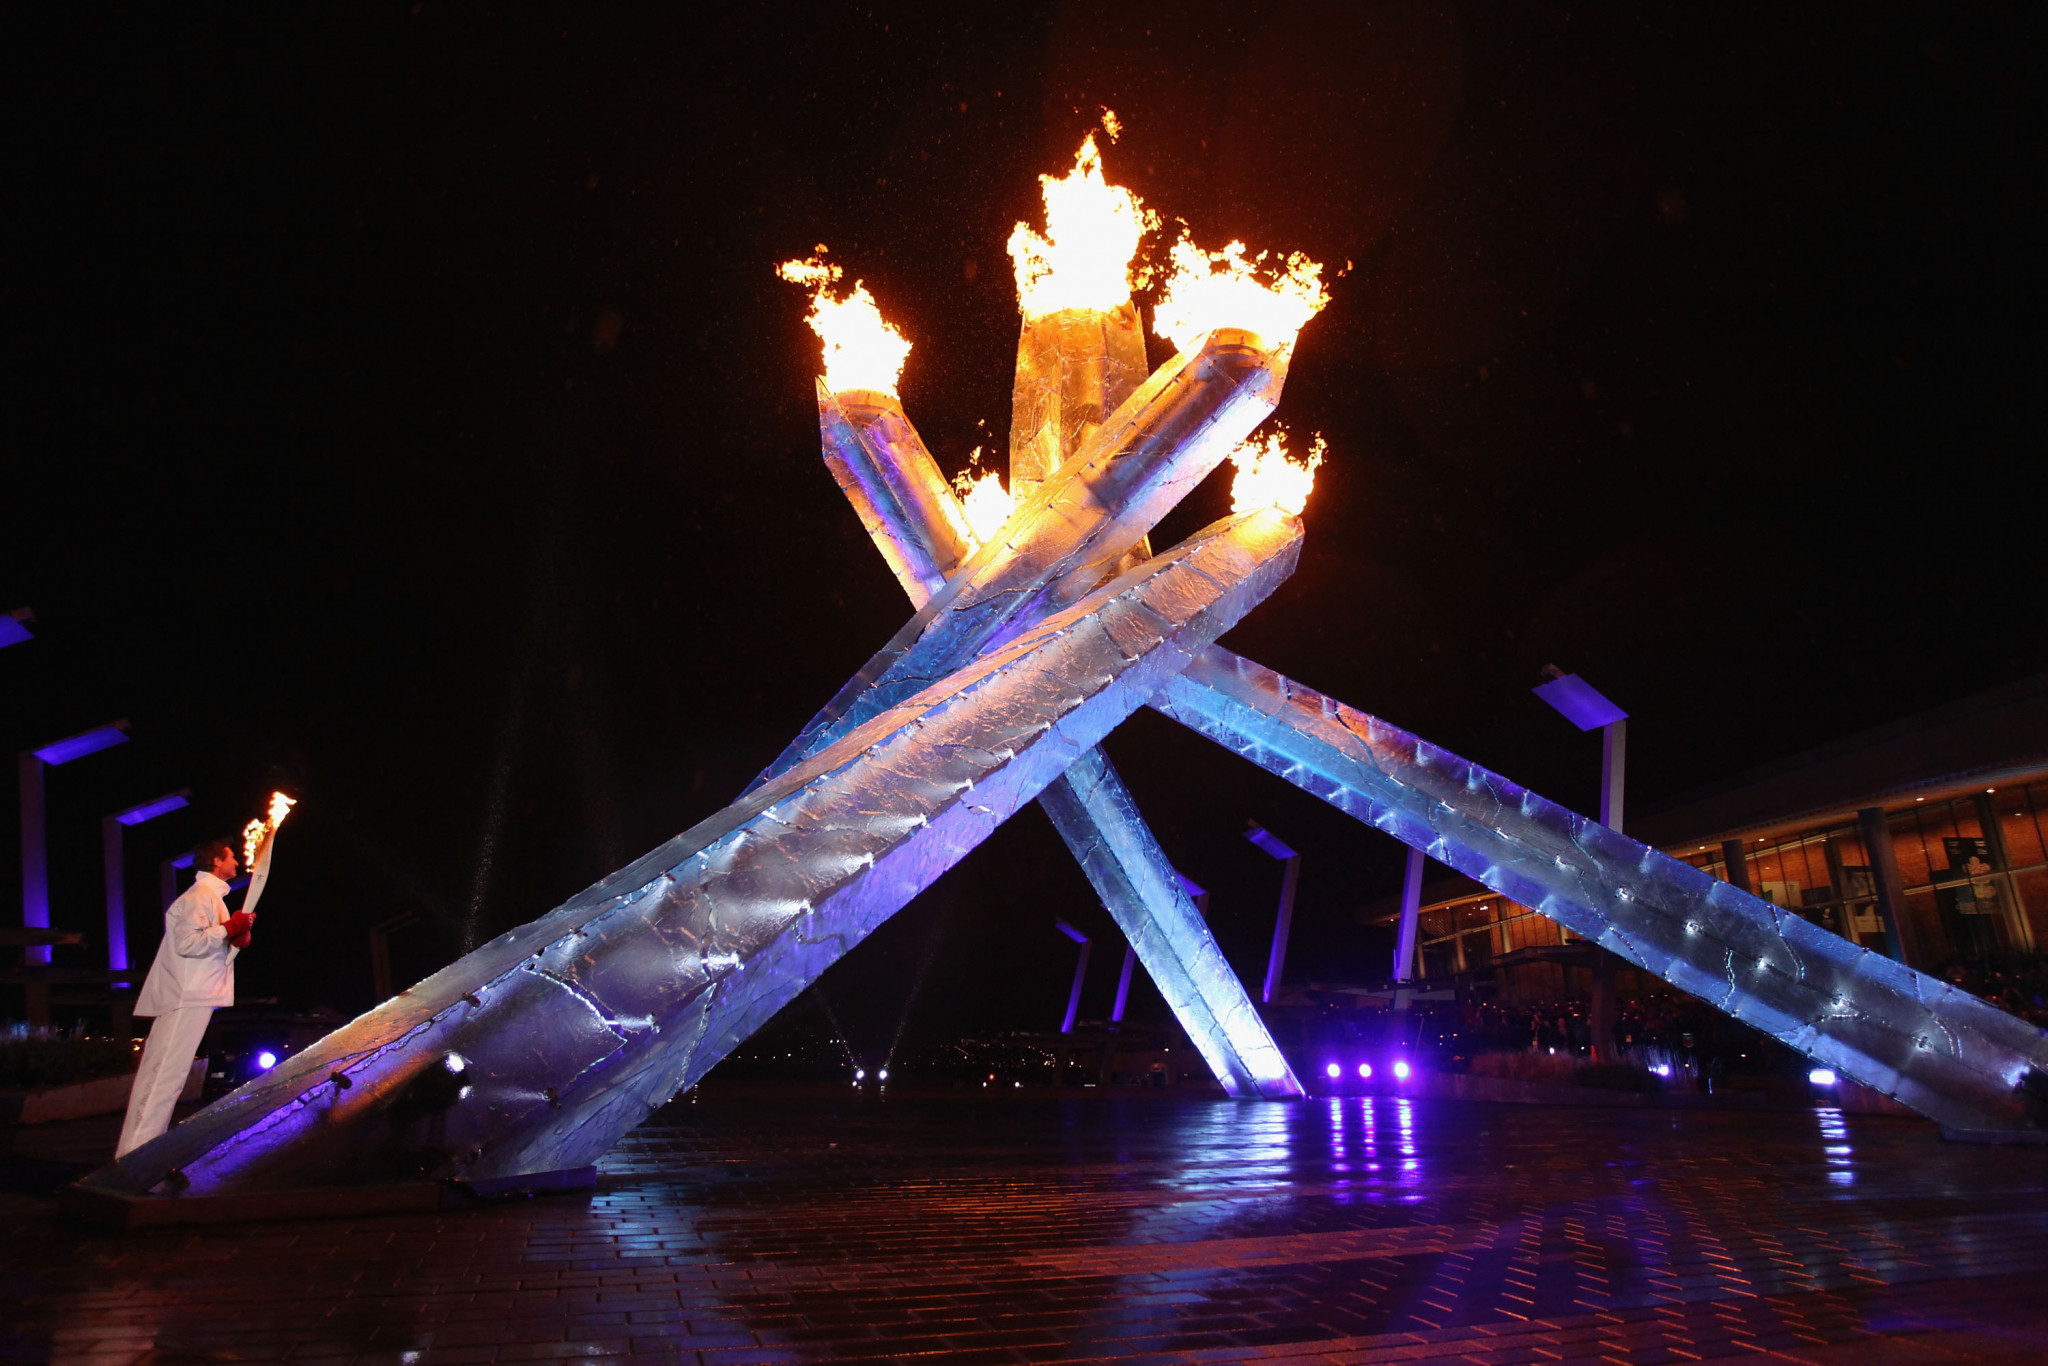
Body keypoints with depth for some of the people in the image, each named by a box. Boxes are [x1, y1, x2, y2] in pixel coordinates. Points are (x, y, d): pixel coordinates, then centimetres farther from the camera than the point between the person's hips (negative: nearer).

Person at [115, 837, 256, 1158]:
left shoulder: (209, 896, 23)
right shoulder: (200, 895, -10)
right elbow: (187, 942, -22)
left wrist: (235, 941, 9)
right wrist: (230, 928, -17)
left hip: (195, 997, 11)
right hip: (187, 998, -11)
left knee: (167, 1075, 12)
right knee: (166, 1075, -11)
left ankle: (140, 1151, 18)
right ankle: (136, 1155, -11)